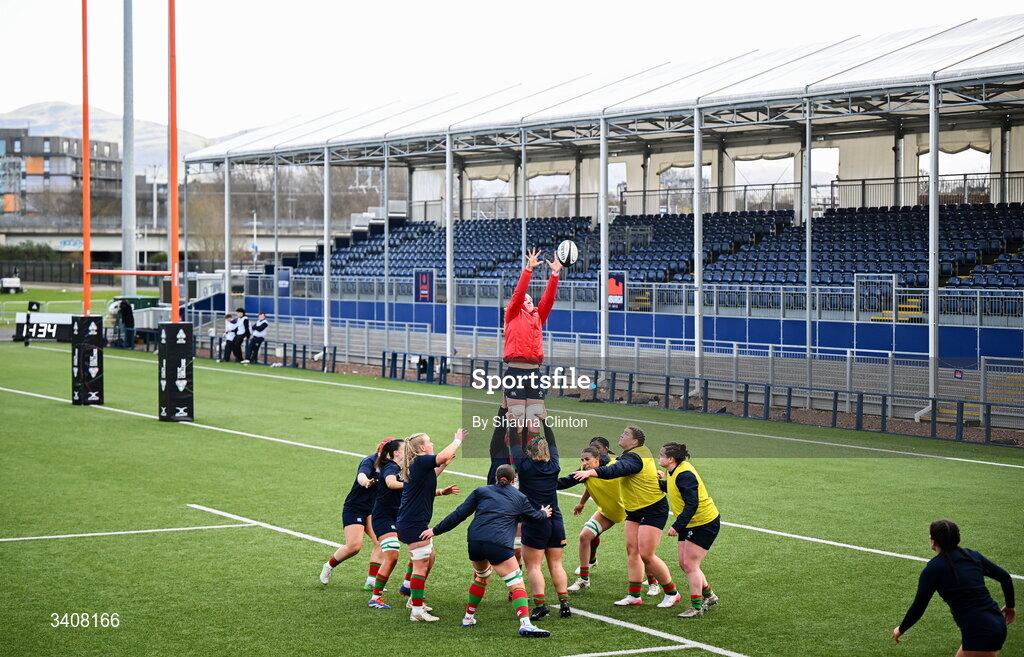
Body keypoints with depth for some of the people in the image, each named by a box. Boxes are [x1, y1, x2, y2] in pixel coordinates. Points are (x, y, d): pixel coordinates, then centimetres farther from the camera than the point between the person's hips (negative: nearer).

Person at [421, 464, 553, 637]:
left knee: (481, 576, 30)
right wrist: (544, 513, 54)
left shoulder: (481, 491, 19)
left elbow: (459, 514, 14)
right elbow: (534, 516, 31)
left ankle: (468, 617, 37)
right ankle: (525, 624, -22)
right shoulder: (520, 498, 17)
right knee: (517, 584, -4)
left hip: (474, 543, 4)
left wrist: (435, 530, 19)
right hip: (498, 545, -4)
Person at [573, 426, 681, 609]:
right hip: (635, 511, 10)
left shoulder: (634, 457, -21)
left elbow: (618, 469, -40)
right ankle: (634, 595, 7)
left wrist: (592, 472, -49)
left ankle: (672, 593, 5)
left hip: (653, 510, -10)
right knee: (632, 551, 5)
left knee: (646, 555, -10)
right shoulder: (643, 453, 8)